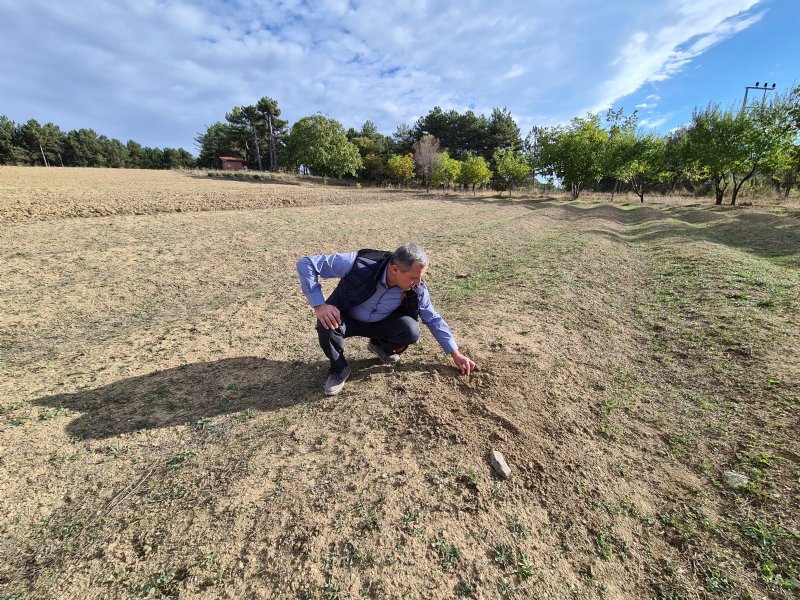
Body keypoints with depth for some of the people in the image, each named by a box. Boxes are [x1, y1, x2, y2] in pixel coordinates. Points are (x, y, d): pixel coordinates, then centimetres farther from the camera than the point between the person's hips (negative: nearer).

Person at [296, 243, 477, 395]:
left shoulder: (416, 290, -21)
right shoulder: (359, 264, -34)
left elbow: (434, 319, -5)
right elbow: (306, 263, -29)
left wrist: (455, 354, -1)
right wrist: (319, 305, -38)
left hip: (380, 324, 3)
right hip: (347, 319, -2)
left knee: (411, 331, -26)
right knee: (327, 326, -37)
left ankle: (380, 346, 9)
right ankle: (339, 370, -6)